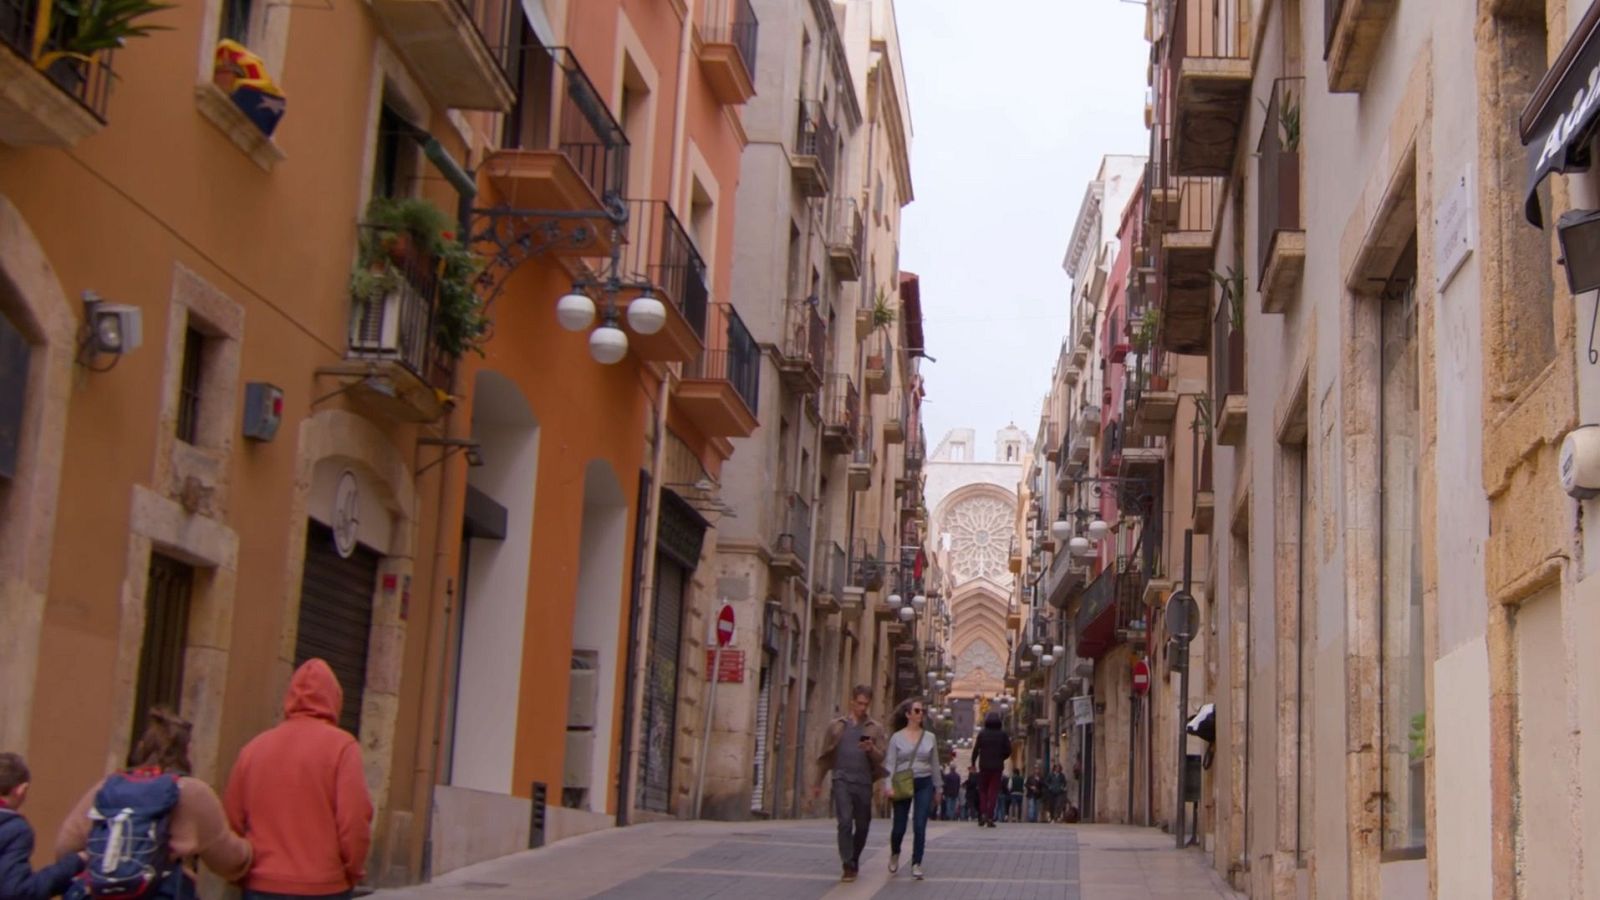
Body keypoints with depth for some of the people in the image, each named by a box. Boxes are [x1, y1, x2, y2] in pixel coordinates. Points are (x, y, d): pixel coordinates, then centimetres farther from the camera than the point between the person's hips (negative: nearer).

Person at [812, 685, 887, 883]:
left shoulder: (875, 729, 10)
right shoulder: (837, 726, 10)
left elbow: (882, 757, 4)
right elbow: (826, 756, 14)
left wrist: (871, 749, -17)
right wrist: (818, 783, 14)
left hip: (864, 783, 2)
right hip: (842, 780, -1)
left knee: (862, 826, 7)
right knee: (845, 822, -15)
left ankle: (854, 861, 27)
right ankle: (848, 867, -13)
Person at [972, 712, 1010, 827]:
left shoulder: (982, 734, -3)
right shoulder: (1003, 735, -1)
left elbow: (976, 750, -5)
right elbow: (1008, 751, -1)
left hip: (984, 766, 0)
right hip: (997, 766, 0)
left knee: (982, 790, 12)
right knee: (993, 792, 4)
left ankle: (982, 814, -1)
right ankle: (990, 817, -4)